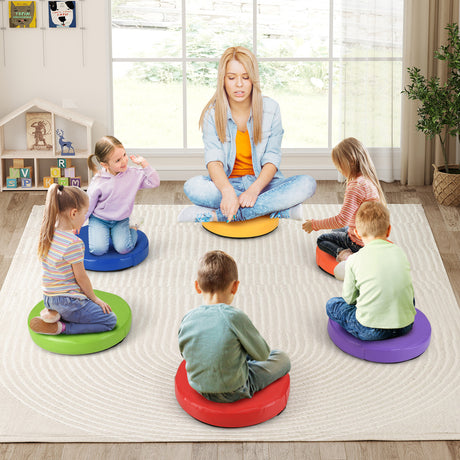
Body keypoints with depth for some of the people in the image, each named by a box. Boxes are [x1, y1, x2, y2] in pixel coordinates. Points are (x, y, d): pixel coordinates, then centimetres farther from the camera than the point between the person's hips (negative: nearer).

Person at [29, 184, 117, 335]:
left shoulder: (46, 234, 0)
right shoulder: (74, 243, -25)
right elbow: (81, 277, -15)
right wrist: (94, 298, -1)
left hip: (49, 298, 9)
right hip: (68, 301, -9)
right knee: (110, 321, -1)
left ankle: (54, 313, 5)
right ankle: (60, 327, -9)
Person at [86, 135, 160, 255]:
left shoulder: (133, 174, -9)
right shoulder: (99, 181, -18)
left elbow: (154, 182, -10)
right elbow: (88, 206, -6)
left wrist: (144, 163, -16)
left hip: (121, 221, 1)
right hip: (99, 219, -1)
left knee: (123, 248, -20)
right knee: (98, 250, -20)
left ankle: (132, 230, 13)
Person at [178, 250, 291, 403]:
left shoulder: (188, 319, -12)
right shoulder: (235, 317, -27)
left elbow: (184, 352, 5)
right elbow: (262, 354, -14)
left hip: (199, 388, 6)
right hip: (234, 393, -6)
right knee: (282, 359, 16)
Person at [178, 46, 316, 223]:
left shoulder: (270, 109, -3)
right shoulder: (212, 113, -5)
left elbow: (272, 160, -8)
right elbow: (214, 160, -17)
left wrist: (254, 189, -29)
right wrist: (227, 190, -39)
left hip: (262, 183, 1)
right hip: (227, 182, -1)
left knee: (307, 184, -28)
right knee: (193, 186, -33)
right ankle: (282, 210, -31)